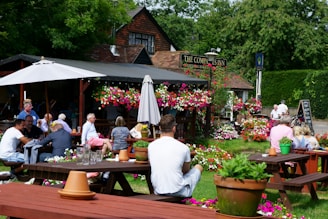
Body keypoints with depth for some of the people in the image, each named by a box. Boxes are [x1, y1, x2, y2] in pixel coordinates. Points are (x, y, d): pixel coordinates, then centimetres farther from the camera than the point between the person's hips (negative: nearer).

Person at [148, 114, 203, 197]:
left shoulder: (151, 146, -4)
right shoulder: (183, 148, -12)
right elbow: (186, 170, 6)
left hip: (158, 191, 4)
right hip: (178, 192, -4)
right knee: (198, 167, 23)